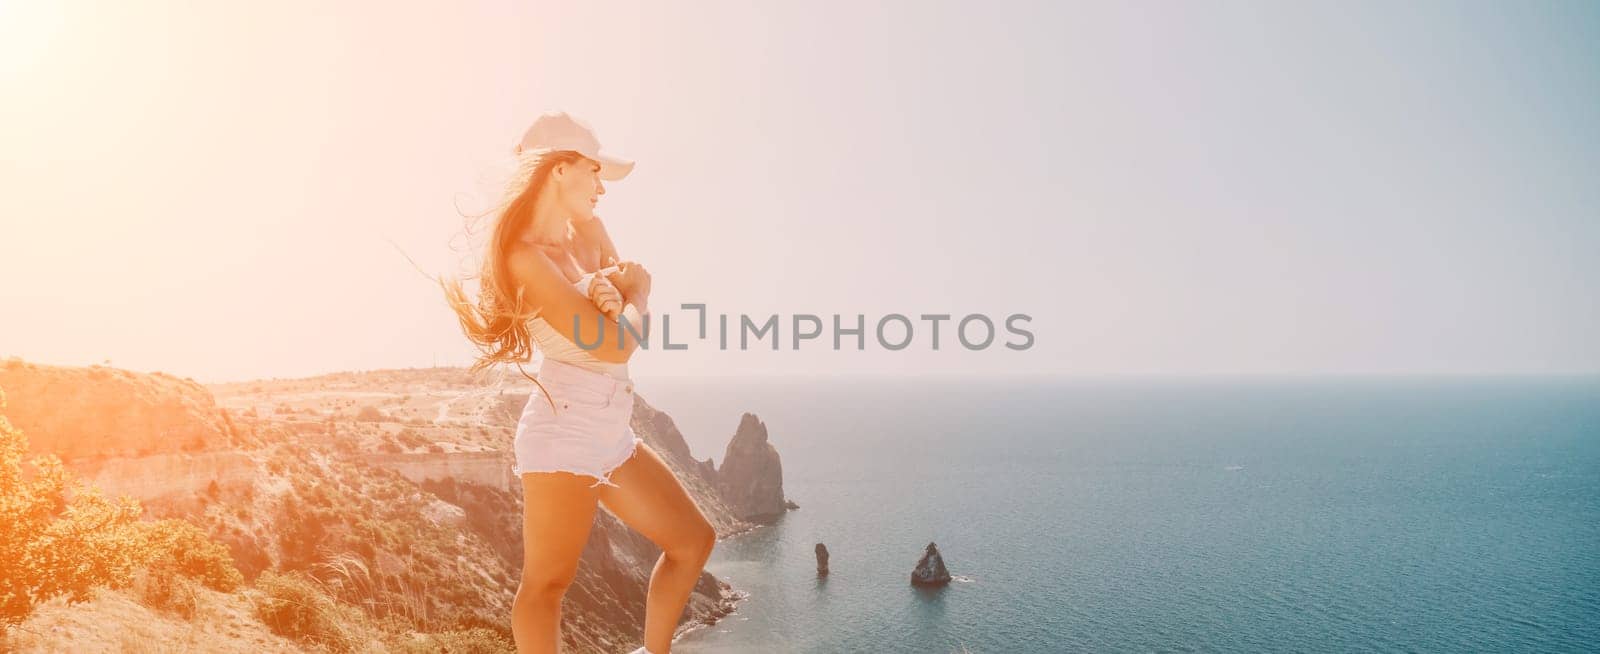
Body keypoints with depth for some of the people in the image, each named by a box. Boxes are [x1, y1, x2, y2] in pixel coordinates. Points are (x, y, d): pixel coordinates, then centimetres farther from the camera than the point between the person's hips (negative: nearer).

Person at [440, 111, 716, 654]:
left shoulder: (588, 233, 12)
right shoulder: (527, 257, -14)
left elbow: (629, 323, 10)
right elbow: (614, 346, -20)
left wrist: (612, 294, -13)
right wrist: (636, 292, 0)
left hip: (610, 434, 9)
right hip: (565, 432, -9)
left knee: (694, 541, 15)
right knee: (547, 582, -6)